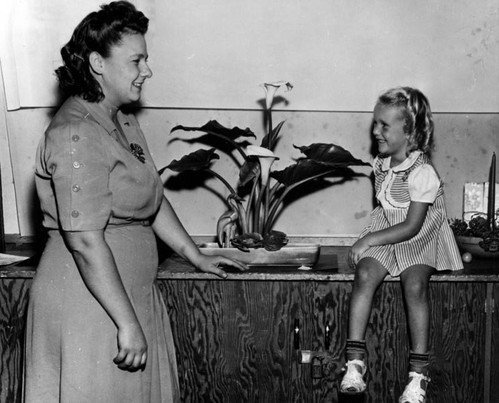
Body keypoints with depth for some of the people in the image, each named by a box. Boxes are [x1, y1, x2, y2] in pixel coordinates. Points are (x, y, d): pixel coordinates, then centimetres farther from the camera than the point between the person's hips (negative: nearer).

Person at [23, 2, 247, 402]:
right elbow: (86, 241, -26)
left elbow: (153, 200, 20)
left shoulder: (122, 121, 10)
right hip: (89, 298, -9)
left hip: (132, 291, 9)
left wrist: (197, 257, 21)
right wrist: (128, 323, -24)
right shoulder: (75, 135, -21)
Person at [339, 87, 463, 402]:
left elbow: (412, 226, -19)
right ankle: (355, 360, -22)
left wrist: (370, 240, -17)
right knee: (365, 274, -22)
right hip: (386, 234, 5)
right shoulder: (381, 165, 4)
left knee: (415, 285, -30)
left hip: (422, 238, -5)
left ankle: (419, 374, -24)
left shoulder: (423, 173, -19)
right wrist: (369, 239, 6)